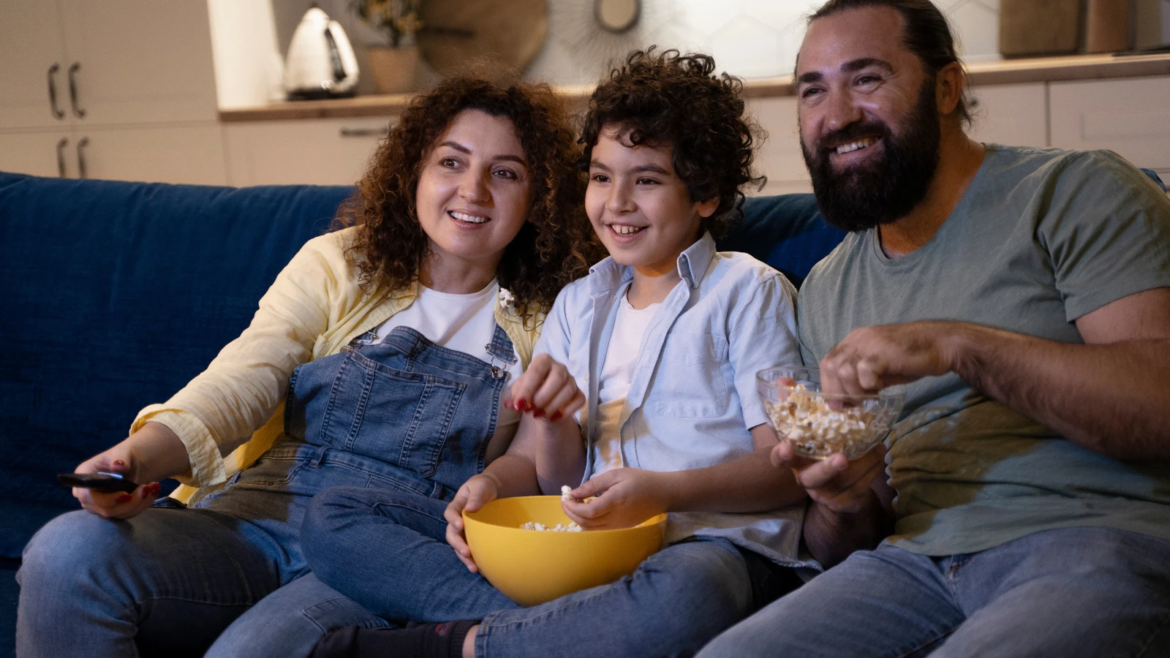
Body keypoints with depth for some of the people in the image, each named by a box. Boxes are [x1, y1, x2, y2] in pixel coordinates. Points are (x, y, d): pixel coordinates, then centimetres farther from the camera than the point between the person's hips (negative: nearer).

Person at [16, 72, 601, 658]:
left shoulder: (542, 321, 11)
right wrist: (136, 456, -24)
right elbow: (239, 382, -4)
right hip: (260, 518, 2)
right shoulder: (339, 264, 11)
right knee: (67, 551, -27)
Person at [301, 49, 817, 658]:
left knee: (682, 597, -45)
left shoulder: (747, 290, 6)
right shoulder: (579, 303, 21)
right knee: (330, 518, -5)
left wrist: (668, 490, -21)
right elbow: (552, 476, 17)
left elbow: (791, 467, -4)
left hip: (715, 540, -5)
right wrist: (553, 418, -7)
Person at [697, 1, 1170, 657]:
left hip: (1100, 535, -4)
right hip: (919, 556, 5)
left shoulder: (1077, 191, -1)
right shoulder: (826, 291, 18)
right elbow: (841, 545, 20)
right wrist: (843, 503, -5)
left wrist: (959, 345, -22)